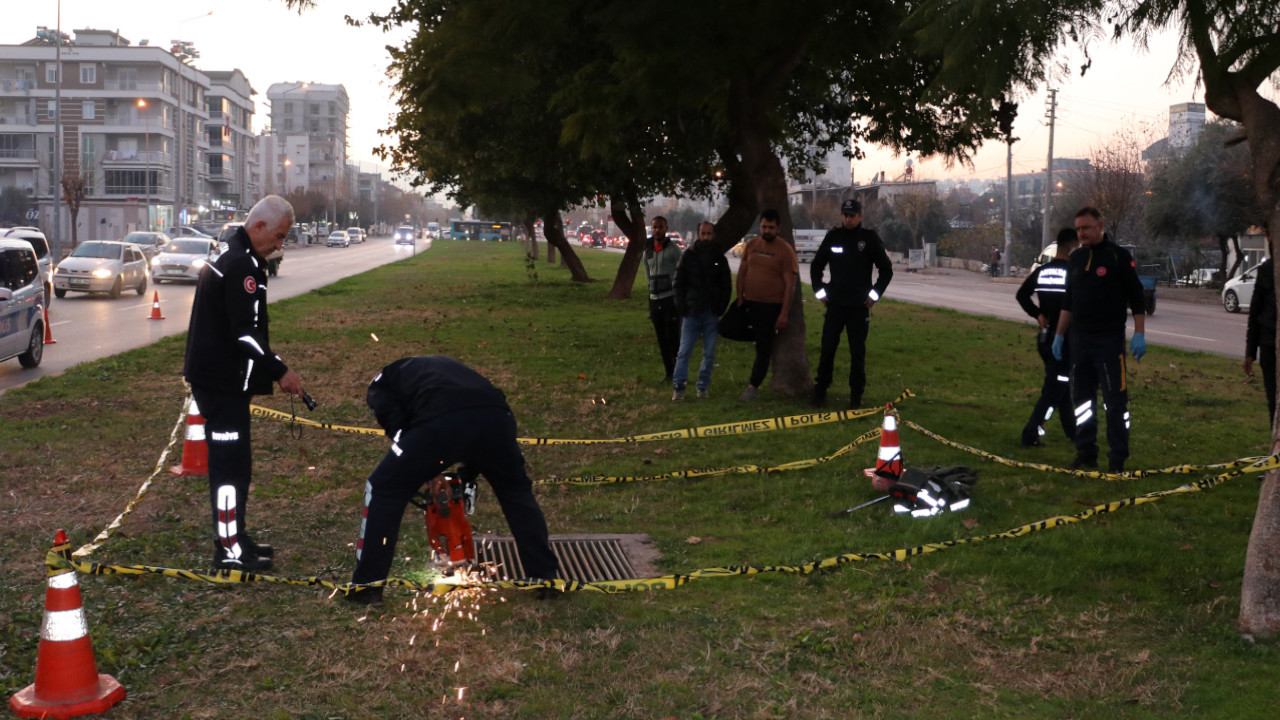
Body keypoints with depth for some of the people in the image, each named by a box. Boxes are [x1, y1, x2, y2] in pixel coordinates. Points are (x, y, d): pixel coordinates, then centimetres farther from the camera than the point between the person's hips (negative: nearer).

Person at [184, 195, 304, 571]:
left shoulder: (231, 256, 15)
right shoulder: (242, 265, -19)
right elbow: (246, 332, -24)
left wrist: (270, 369, 19)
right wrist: (280, 371, -17)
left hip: (215, 375, 11)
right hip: (222, 381, -11)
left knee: (232, 461, 17)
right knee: (231, 463, -5)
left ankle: (235, 536, 28)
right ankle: (230, 551, 1)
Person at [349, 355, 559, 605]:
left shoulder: (381, 384, 32)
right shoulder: (441, 365, 46)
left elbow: (397, 429, 15)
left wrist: (415, 484, 23)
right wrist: (469, 472, 41)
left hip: (441, 421, -4)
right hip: (495, 414, 5)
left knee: (383, 490, 17)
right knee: (516, 490, 29)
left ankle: (366, 586, 19)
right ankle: (547, 579, 30)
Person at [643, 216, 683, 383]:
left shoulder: (673, 250, -6)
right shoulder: (648, 250, 11)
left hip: (670, 298, -6)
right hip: (654, 299, 6)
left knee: (672, 338, -8)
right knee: (662, 340, 7)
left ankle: (680, 371, 0)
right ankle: (669, 372, 14)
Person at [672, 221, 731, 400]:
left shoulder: (719, 258, 7)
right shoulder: (688, 256, 2)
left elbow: (726, 286, 10)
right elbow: (679, 283, 4)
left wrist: (720, 308, -2)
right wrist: (682, 308, -5)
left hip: (712, 314, 2)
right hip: (691, 313, -1)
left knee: (709, 353, 5)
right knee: (684, 352, -4)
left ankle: (703, 386, 15)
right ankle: (679, 387, 1)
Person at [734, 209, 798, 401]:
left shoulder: (785, 250, -8)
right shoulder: (751, 245, 6)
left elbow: (790, 284, -10)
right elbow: (742, 273, 12)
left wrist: (784, 313, -14)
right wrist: (740, 301, 5)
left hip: (771, 306, -4)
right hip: (749, 303, 4)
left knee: (763, 347, -1)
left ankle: (754, 386, 4)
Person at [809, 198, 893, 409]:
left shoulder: (870, 238, -1)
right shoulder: (833, 237, 5)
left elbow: (886, 269, 4)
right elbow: (816, 266, 15)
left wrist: (874, 294, -3)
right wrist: (820, 291, 7)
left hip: (859, 306, -2)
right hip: (835, 304, 2)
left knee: (858, 353, 2)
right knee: (827, 349, 2)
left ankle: (856, 396, 9)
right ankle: (820, 391, 12)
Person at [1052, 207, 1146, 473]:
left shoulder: (1118, 256, -6)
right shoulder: (1075, 258, 11)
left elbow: (1136, 297, -6)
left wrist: (1139, 334, -12)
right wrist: (1059, 334, 16)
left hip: (1109, 341, -6)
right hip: (1080, 339, 6)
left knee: (1115, 400, -4)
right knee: (1081, 399, 9)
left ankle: (1118, 458, 2)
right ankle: (1086, 452, 19)